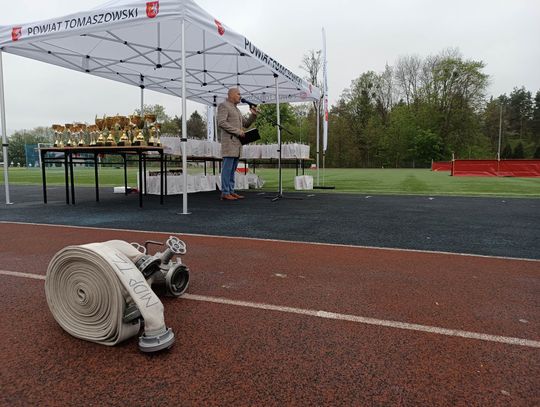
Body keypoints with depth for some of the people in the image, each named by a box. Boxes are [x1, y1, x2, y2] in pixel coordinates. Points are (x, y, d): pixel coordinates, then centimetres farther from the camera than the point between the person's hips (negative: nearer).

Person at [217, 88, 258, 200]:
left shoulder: (236, 109, 25)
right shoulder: (223, 105, -2)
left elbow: (246, 124, 25)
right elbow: (221, 122, -15)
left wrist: (253, 115, 8)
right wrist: (237, 131, -15)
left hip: (237, 143, 9)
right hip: (229, 141, -9)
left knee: (233, 169, 8)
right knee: (227, 168, -9)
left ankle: (231, 191, 11)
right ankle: (225, 193, -7)